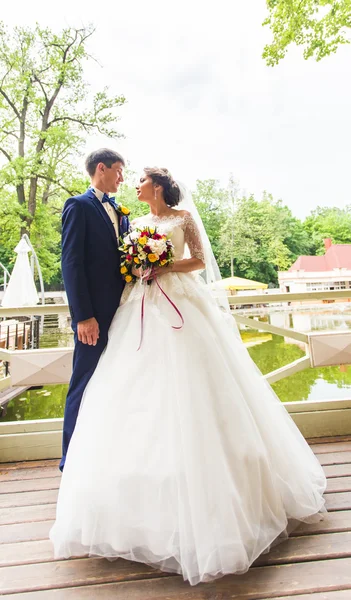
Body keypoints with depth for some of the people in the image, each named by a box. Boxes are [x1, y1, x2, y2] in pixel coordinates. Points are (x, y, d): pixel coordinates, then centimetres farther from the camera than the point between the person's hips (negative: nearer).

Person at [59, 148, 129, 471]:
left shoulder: (120, 212, 18)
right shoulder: (78, 206, -3)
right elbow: (71, 263, -11)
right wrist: (83, 317, -17)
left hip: (123, 311, 7)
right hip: (96, 314, -7)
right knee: (85, 386, 2)